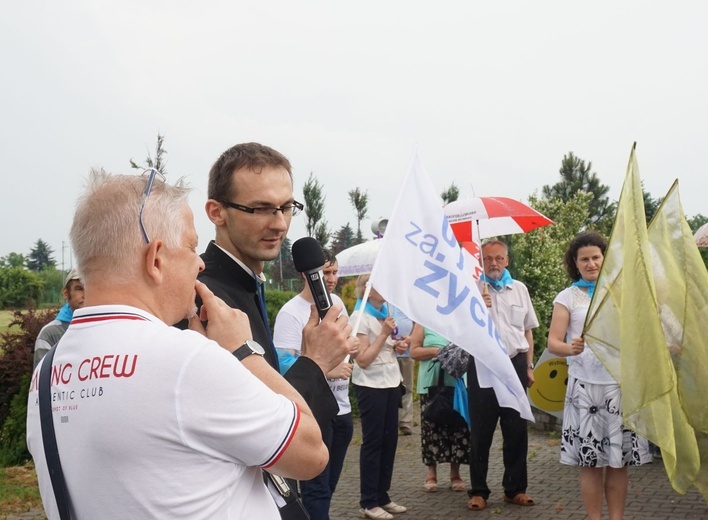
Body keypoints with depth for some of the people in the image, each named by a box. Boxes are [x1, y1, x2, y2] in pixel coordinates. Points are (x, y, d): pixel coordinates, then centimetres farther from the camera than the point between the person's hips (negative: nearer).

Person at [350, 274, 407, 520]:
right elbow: (363, 360, -18)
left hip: (390, 382, 8)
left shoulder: (384, 312, 12)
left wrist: (396, 346, 5)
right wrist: (384, 334, -19)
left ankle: (382, 496, 20)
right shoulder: (360, 317, -13)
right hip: (371, 386, -8)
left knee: (389, 439, 10)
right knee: (373, 442, -2)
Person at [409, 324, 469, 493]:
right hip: (431, 384, -1)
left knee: (459, 428, 3)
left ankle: (455, 474, 14)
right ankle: (431, 473, 11)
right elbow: (414, 351, 2)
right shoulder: (423, 322, 6)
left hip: (458, 383, 1)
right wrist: (435, 351, -13)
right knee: (432, 427, 1)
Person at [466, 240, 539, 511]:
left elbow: (527, 330, 15)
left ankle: (515, 489, 19)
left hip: (514, 364, 3)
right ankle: (478, 491, 12)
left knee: (517, 430, 7)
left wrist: (529, 367, 10)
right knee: (481, 432, 3)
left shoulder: (519, 289, 11)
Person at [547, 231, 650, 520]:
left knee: (619, 463, 3)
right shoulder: (567, 297, 3)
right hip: (585, 387, -2)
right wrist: (571, 348, -26)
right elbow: (553, 343, -5)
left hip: (620, 385, 2)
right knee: (591, 463, 1)